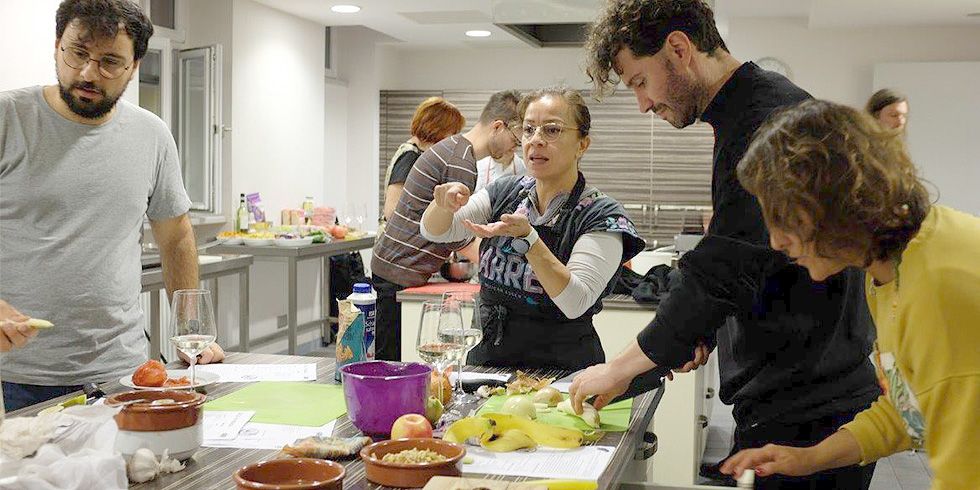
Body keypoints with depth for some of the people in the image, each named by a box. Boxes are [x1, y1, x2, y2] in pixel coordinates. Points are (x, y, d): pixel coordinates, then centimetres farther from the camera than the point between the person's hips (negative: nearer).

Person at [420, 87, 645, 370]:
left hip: (561, 368, -3)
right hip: (487, 359, 4)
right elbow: (434, 231, 3)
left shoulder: (601, 216, -7)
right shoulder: (507, 192, 8)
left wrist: (525, 237, -27)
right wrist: (444, 205, -19)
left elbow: (575, 302, -18)